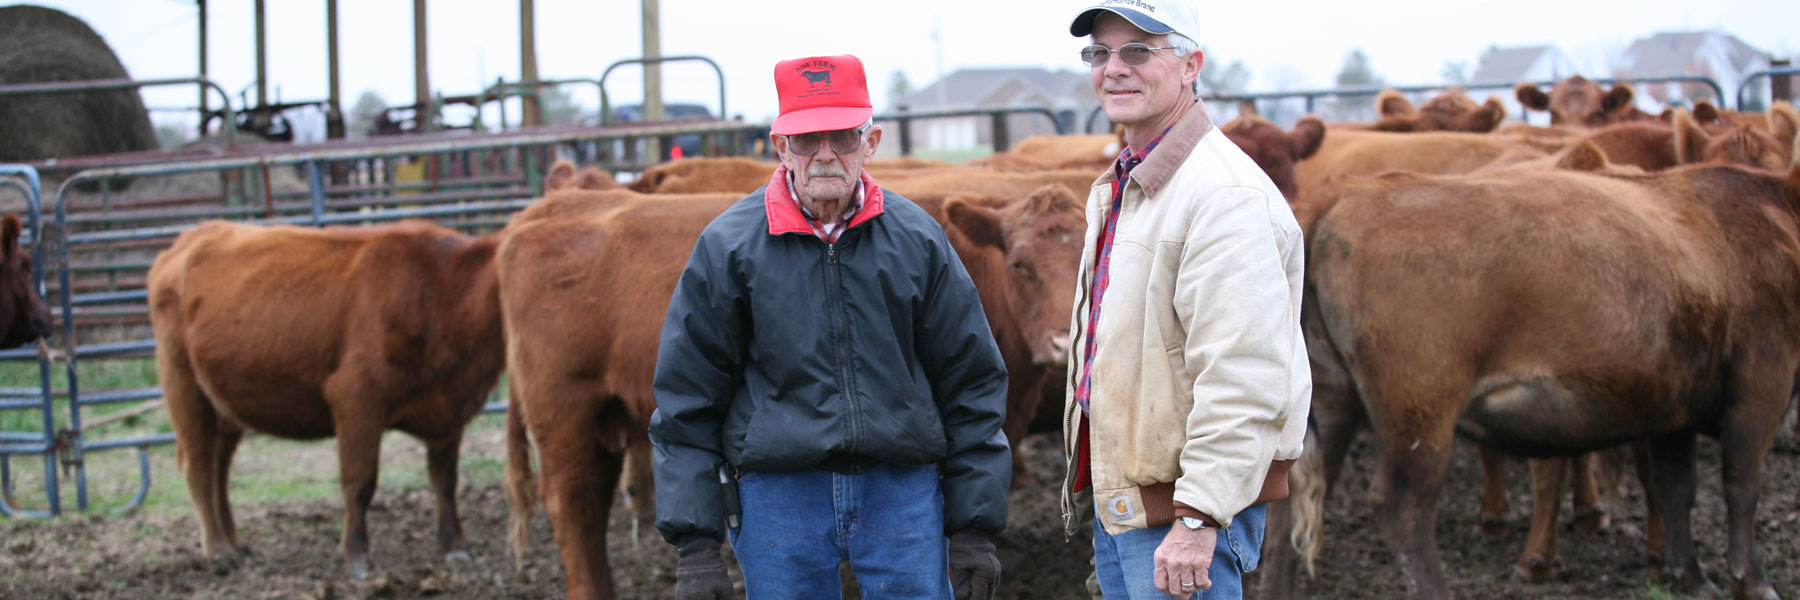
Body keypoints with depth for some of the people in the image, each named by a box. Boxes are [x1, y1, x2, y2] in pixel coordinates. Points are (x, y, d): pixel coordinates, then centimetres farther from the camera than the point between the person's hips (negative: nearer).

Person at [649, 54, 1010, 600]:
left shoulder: (917, 239, 5)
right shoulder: (728, 247, 0)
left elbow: (973, 383, 9)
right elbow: (685, 401, 2)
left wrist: (975, 530, 5)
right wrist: (695, 545, -3)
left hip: (904, 492, 1)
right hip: (776, 491, -1)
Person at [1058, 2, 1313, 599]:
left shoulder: (1224, 193, -18)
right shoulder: (1117, 190, 16)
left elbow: (1244, 380, -25)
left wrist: (1198, 518, -27)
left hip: (1185, 504, -10)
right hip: (1119, 499, 10)